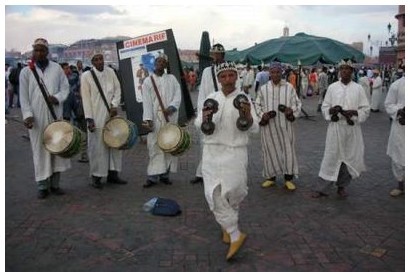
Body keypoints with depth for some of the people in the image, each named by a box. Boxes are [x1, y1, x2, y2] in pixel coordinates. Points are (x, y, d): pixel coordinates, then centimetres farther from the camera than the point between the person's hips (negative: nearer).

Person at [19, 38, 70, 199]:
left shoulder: (57, 68, 8)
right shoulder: (26, 71, 5)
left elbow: (65, 88, 8)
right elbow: (23, 96, 2)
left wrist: (57, 97, -13)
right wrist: (27, 115, -10)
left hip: (55, 115, 2)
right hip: (37, 118, -1)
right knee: (40, 149, 1)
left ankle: (55, 184, 15)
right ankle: (42, 186, 10)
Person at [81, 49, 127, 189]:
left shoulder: (110, 72, 7)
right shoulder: (86, 75, -4)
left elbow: (117, 89, 10)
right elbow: (86, 98, -6)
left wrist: (115, 105, -7)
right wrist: (89, 119, -11)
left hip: (111, 114, 4)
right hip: (96, 117, -4)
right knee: (97, 146, -1)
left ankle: (112, 174, 18)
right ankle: (96, 177, 10)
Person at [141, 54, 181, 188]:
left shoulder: (172, 78, 14)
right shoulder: (148, 81, 7)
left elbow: (178, 94, 3)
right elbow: (147, 102, -1)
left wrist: (171, 107, -15)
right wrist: (148, 119, -11)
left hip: (170, 117, 2)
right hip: (156, 119, -2)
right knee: (155, 147, -5)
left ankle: (165, 174, 11)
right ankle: (153, 176, -1)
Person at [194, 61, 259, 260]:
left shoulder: (244, 99, 0)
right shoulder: (212, 98, 6)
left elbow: (254, 129, -5)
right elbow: (198, 124, 2)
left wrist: (248, 116, -27)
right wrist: (204, 118, -21)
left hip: (235, 152, -2)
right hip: (212, 152, 2)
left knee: (234, 194, 3)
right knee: (215, 195, -4)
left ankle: (228, 226, 35)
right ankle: (235, 236, 11)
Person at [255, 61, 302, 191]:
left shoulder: (289, 87, 1)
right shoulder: (263, 89, 4)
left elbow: (297, 103, 4)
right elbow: (257, 105, 10)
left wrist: (292, 111, -16)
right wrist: (262, 115, -8)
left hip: (285, 124, -1)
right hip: (268, 125, 1)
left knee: (287, 149, 2)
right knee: (270, 150, 7)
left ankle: (288, 179, 15)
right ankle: (271, 177, 22)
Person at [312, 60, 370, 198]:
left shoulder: (358, 88, 2)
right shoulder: (332, 87, 4)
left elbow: (366, 109, 2)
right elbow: (324, 107, 6)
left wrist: (353, 112, -15)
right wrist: (331, 110, -15)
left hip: (352, 128, 1)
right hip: (335, 126, -1)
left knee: (350, 157, 6)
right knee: (331, 157, -1)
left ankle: (342, 186, 24)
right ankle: (322, 188, 8)